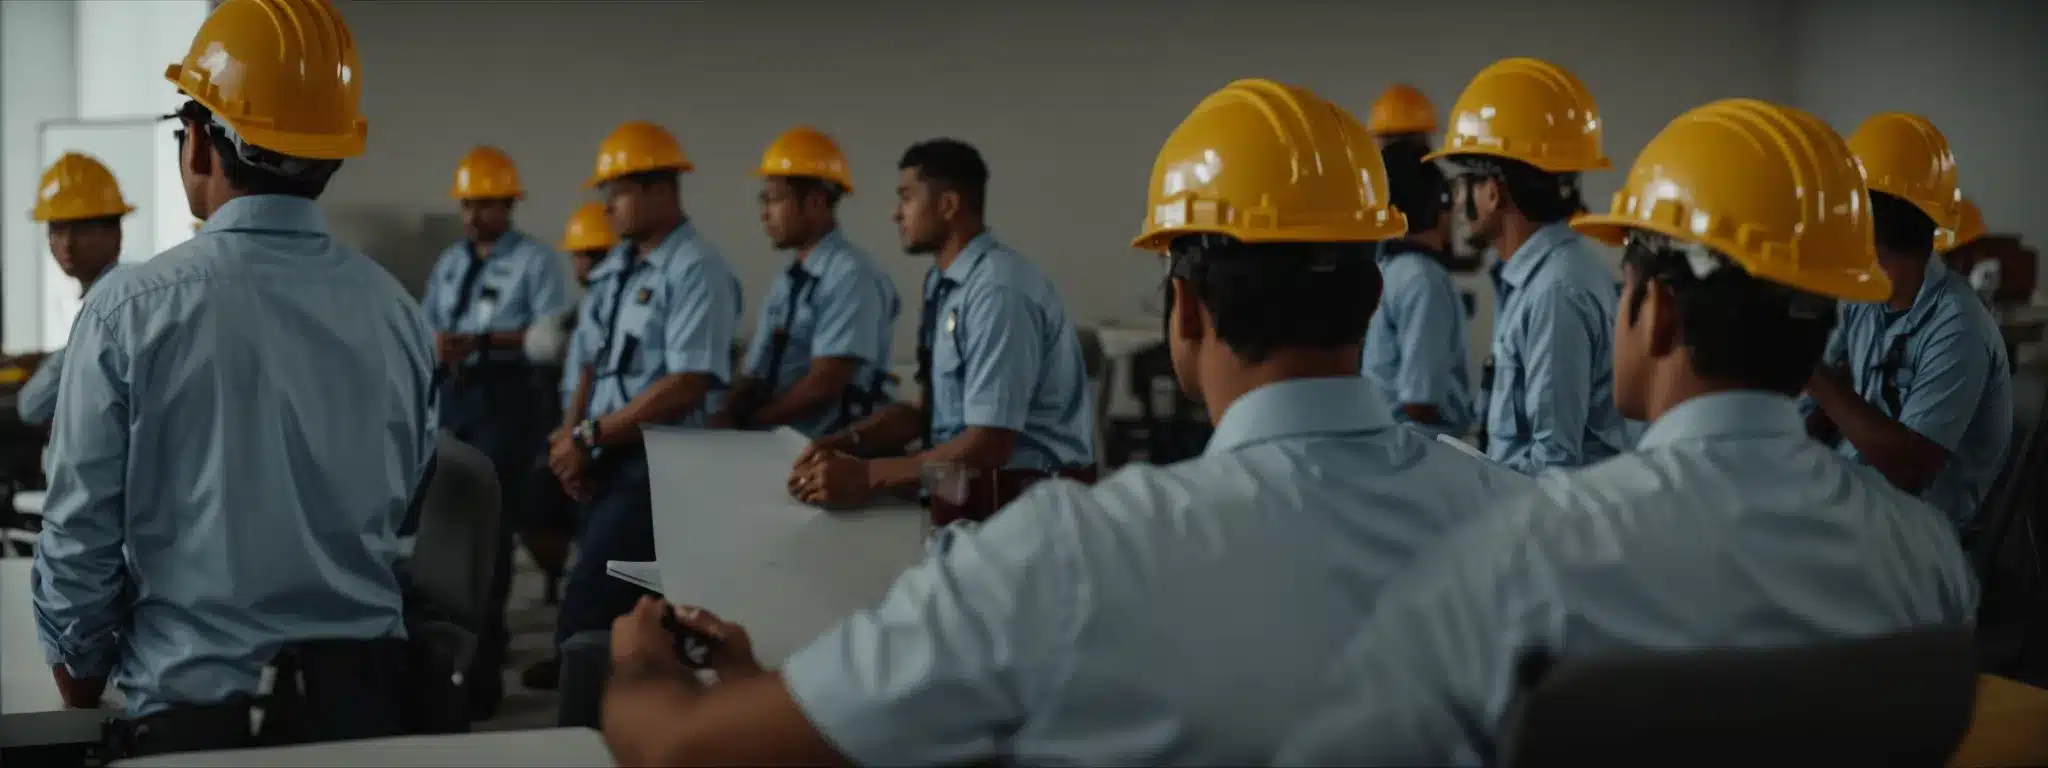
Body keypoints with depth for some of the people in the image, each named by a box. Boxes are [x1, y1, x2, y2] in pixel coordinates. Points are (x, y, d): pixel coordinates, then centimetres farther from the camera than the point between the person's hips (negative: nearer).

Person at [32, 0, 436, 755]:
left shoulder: (131, 311, -13)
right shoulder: (395, 312, -3)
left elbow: (80, 530, -7)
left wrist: (78, 661, 9)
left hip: (195, 700, -3)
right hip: (365, 682, 3)